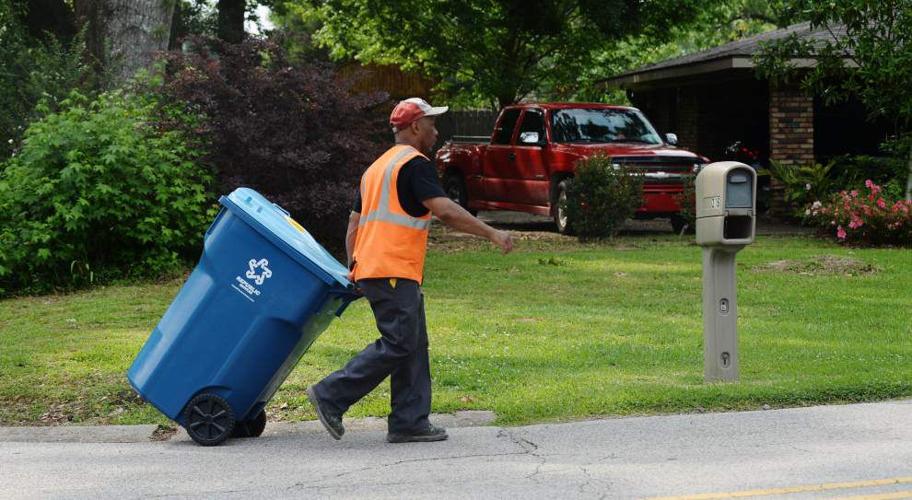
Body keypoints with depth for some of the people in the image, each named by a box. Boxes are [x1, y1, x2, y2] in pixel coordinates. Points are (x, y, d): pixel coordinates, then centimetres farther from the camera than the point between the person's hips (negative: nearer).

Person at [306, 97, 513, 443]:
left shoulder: (377, 167, 23)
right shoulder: (414, 163, -7)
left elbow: (354, 224, 21)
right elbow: (445, 211, -17)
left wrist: (354, 268, 20)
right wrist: (492, 234, -14)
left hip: (370, 268, 10)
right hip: (394, 272, -10)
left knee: (413, 347, 10)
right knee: (397, 344, -9)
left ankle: (409, 422, 9)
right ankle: (331, 396, -9)